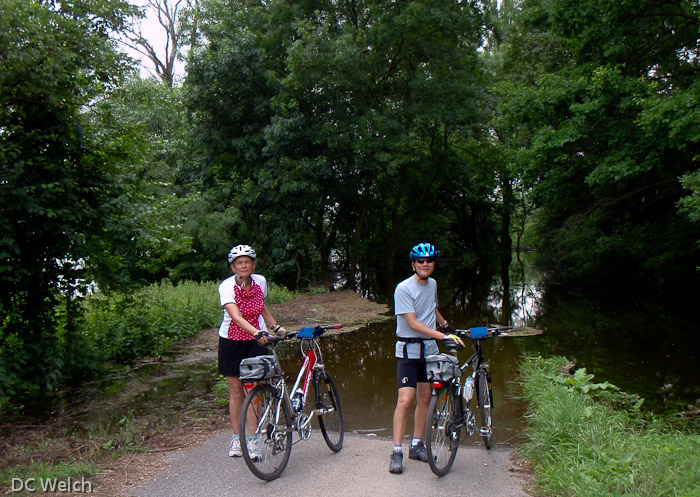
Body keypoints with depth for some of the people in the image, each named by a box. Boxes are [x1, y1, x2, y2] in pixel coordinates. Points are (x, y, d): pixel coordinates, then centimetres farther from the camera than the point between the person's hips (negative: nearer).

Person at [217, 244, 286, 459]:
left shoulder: (260, 281, -6)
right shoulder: (227, 286, -19)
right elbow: (236, 316, -34)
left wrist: (275, 327, 4)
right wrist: (258, 333, -49)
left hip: (256, 340, 2)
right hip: (232, 342, -2)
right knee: (236, 391, 7)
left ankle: (252, 441, 4)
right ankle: (236, 438, 21)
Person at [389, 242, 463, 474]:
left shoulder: (432, 284, 7)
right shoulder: (404, 288, -15)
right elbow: (413, 323, -21)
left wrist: (447, 326, 34)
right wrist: (443, 336, -26)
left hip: (430, 348, 7)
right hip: (409, 350, -6)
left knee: (424, 399, 11)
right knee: (406, 400, -12)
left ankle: (417, 446, 24)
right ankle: (397, 451, -2)